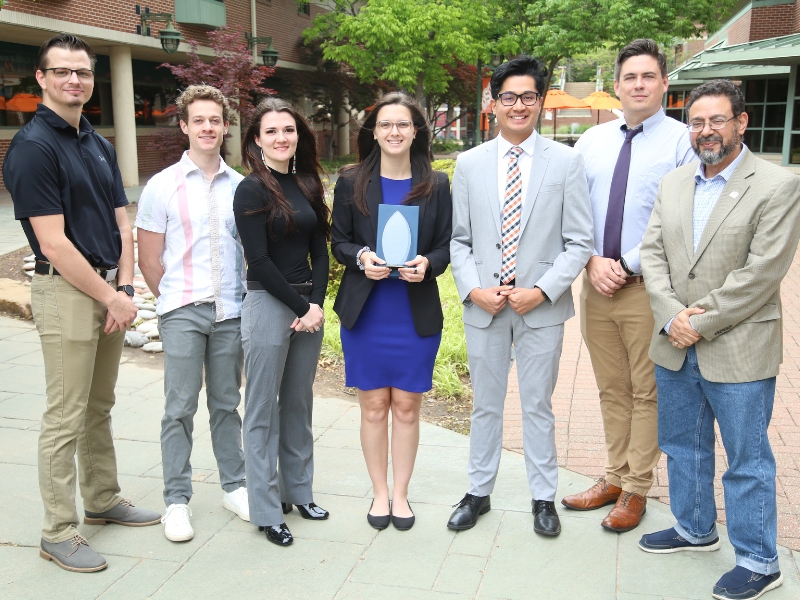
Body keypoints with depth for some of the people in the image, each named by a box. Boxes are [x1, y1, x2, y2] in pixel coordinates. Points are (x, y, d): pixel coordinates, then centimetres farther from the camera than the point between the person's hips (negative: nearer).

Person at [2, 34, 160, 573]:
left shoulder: (100, 145, 13)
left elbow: (122, 226, 11)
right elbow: (53, 244, -17)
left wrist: (124, 290, -2)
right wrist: (111, 297, -13)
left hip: (110, 290, 8)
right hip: (66, 291, -7)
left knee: (100, 407, 18)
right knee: (66, 417, 0)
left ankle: (103, 501, 33)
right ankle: (59, 533, 12)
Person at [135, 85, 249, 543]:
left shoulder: (240, 186, 4)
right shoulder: (163, 187, -1)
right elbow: (149, 261, 2)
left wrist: (244, 298, 5)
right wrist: (180, 299, 6)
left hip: (230, 311, 2)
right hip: (182, 313, -2)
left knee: (227, 403, 12)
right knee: (180, 407, 2)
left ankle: (234, 487, 25)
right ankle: (177, 500, 14)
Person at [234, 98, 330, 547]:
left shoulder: (307, 184, 10)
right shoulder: (252, 190, -8)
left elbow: (320, 250, 9)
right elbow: (259, 261, -13)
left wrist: (317, 304, -4)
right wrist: (300, 307, -11)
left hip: (309, 304, 6)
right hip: (268, 304, -6)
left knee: (300, 404, 15)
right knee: (264, 411, 3)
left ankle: (298, 490, 29)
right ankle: (266, 509, 14)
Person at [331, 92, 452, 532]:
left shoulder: (436, 185, 3)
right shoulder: (351, 182, 3)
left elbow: (446, 246, 5)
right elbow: (338, 241, 6)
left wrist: (427, 263, -16)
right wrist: (361, 257, -15)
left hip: (417, 313, 0)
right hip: (364, 312, 0)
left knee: (406, 407, 7)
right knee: (373, 406, 7)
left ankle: (401, 493, 23)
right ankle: (379, 492, 24)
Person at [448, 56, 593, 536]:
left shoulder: (567, 161, -2)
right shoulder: (469, 163, 4)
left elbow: (580, 241, -4)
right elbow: (459, 239, 5)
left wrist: (542, 291, -14)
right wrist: (473, 289, -9)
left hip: (542, 307, -2)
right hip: (483, 306, 2)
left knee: (538, 406, 11)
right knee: (486, 405, 14)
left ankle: (544, 497, 28)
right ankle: (479, 492, 31)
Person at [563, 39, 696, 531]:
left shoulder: (682, 141, -5)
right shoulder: (591, 141, 9)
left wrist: (627, 267, -14)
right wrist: (593, 262, -8)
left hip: (650, 288, -4)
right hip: (597, 284, 4)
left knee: (647, 393, 7)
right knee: (611, 390, 15)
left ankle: (637, 489, 22)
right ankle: (614, 478, 30)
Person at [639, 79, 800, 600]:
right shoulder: (673, 184, 8)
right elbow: (653, 254, 2)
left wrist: (702, 322, -17)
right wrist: (672, 317, -12)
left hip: (738, 350, -6)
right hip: (675, 346, 6)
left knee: (748, 460, 7)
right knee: (683, 446, 20)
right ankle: (695, 528, 41)